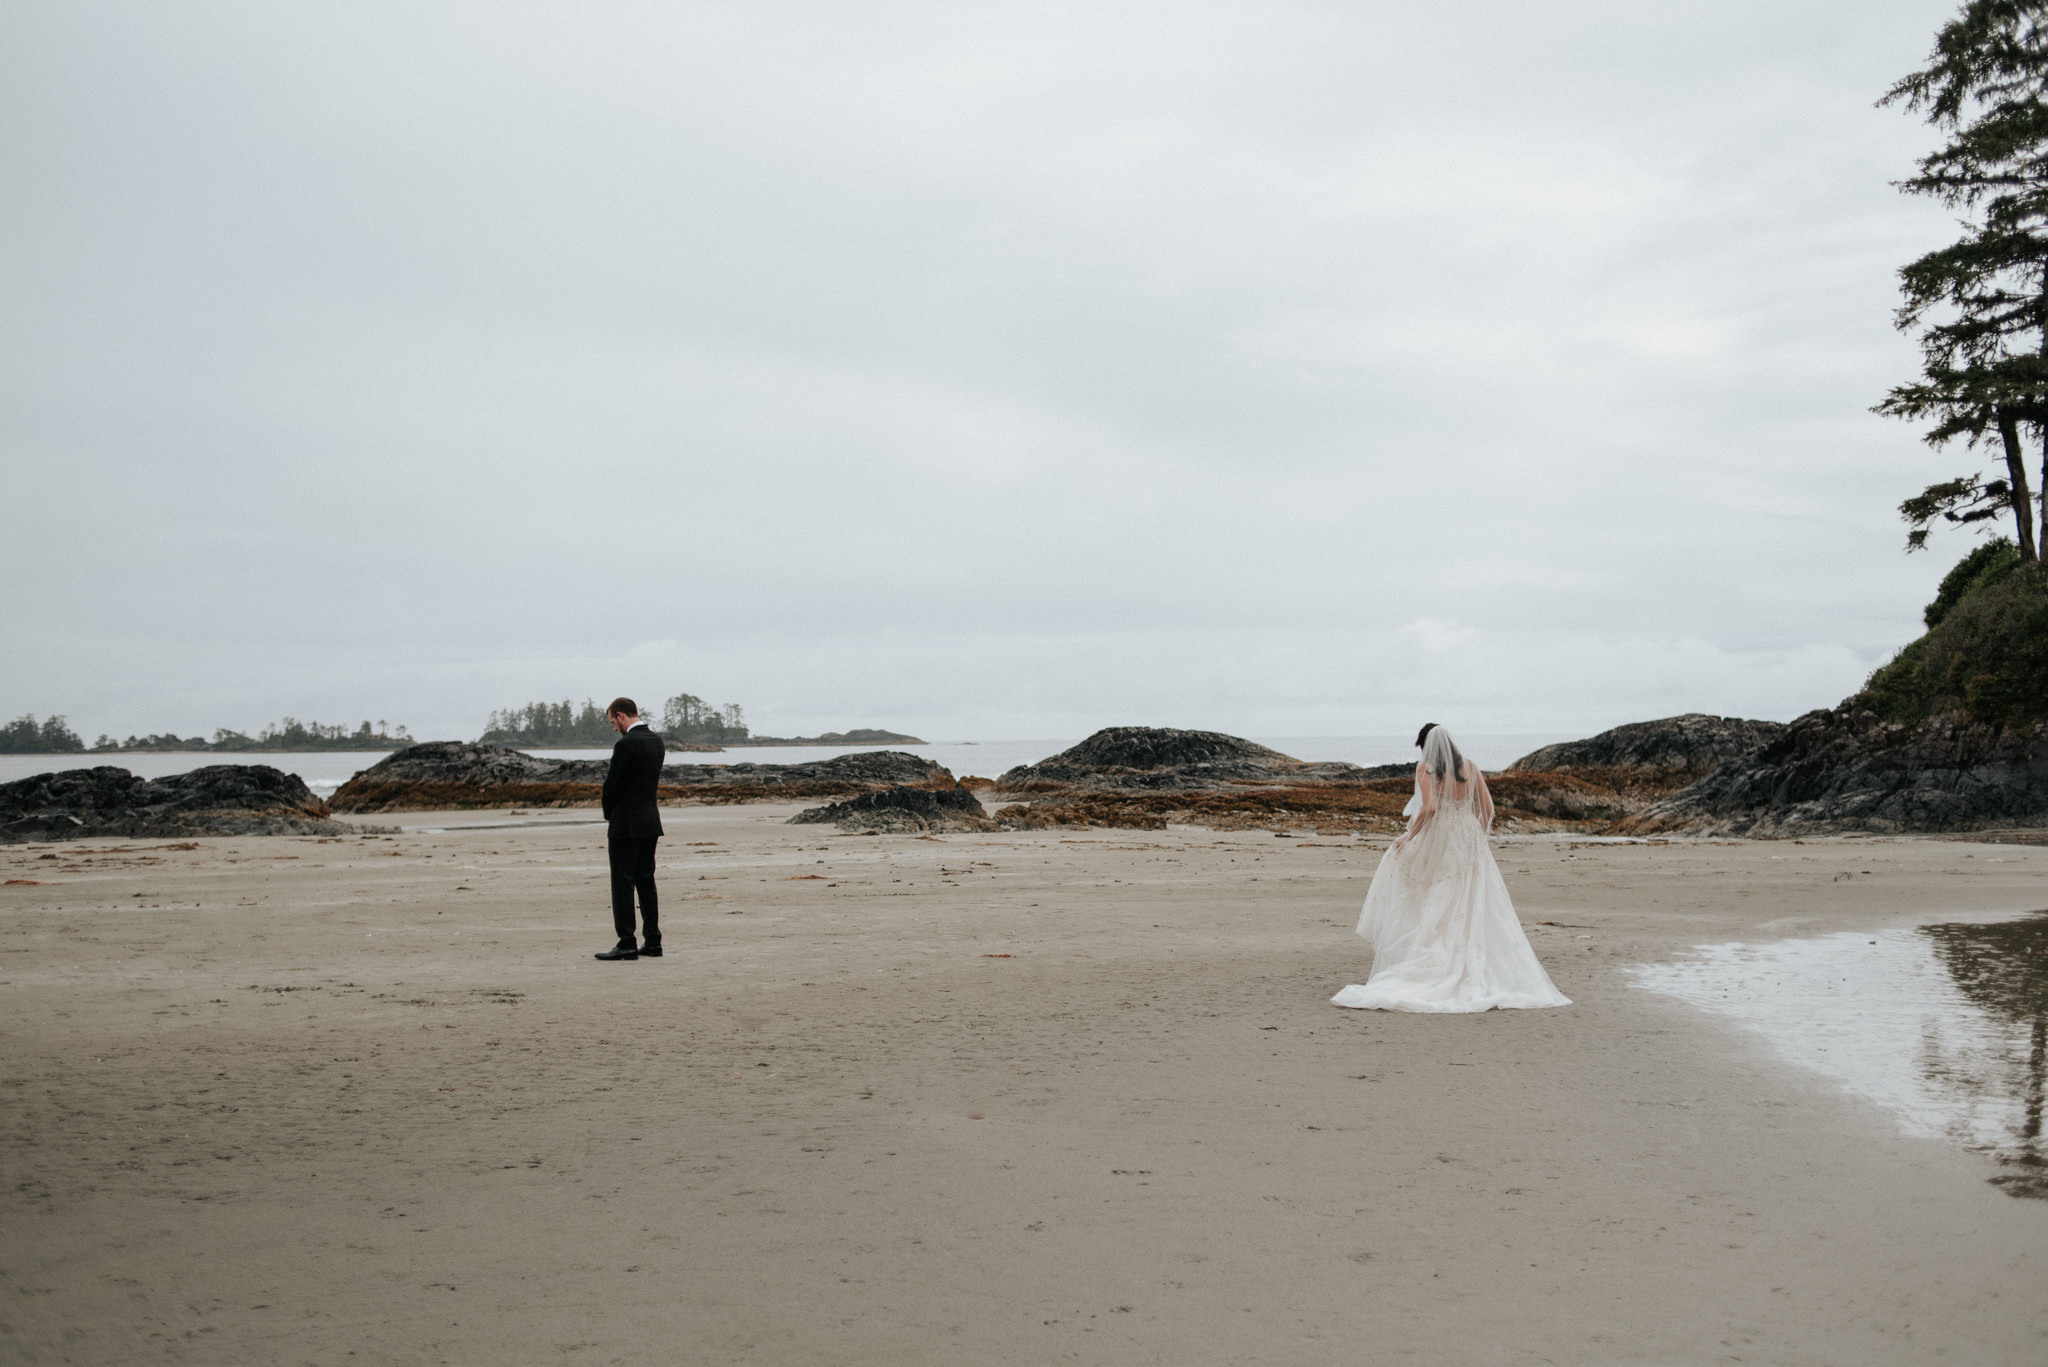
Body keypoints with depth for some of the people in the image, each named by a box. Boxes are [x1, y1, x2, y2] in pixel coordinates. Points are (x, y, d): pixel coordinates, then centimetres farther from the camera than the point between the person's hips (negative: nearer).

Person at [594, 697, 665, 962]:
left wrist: (609, 816, 4)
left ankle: (626, 944, -4)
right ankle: (652, 942, 13)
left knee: (623, 884, -4)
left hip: (626, 823, -8)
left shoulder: (626, 744, -17)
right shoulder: (656, 741, 10)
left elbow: (613, 784, -14)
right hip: (651, 820, 8)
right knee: (646, 882, 12)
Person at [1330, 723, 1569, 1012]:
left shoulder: (1426, 768, -7)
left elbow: (1429, 808, -20)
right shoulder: (1470, 767, 5)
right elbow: (1488, 809, 3)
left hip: (1435, 842, -3)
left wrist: (1408, 837, -8)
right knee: (1474, 912, 7)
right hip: (1468, 846, 3)